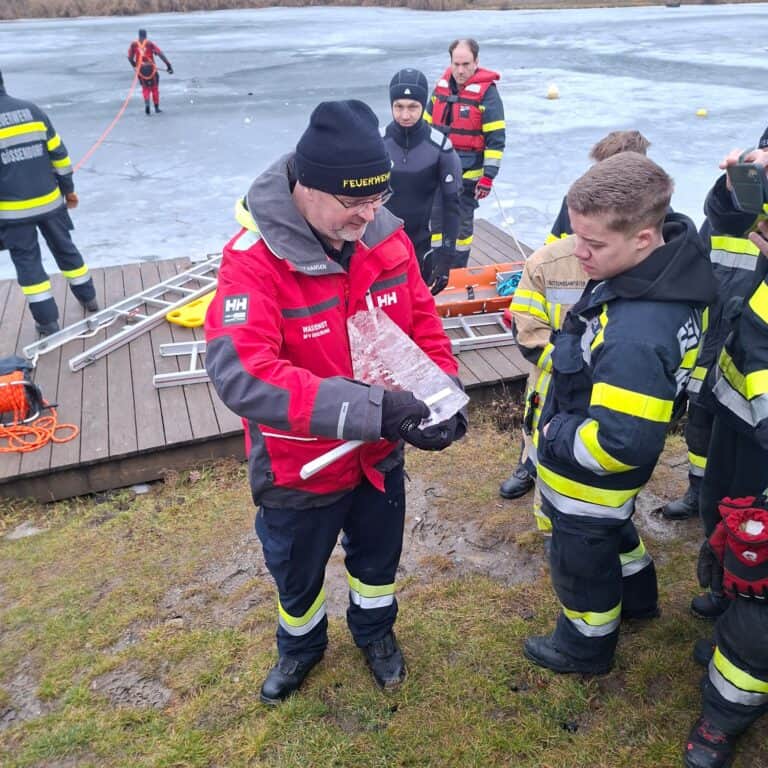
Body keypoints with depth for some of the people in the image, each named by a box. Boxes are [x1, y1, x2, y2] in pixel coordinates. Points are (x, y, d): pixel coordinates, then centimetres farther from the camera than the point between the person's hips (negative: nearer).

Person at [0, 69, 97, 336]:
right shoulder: (32, 110, 0)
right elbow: (58, 153, 4)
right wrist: (68, 188, 15)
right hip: (49, 201, 4)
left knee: (27, 261, 8)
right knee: (65, 248, 21)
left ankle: (47, 320, 10)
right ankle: (88, 297, 34)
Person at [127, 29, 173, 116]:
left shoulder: (133, 44, 1)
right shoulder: (150, 44, -5)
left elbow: (130, 57, 4)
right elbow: (161, 54, -11)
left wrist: (134, 65, 23)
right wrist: (168, 65, -10)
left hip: (140, 69, 2)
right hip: (151, 68, -2)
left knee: (145, 88, 15)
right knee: (154, 87, 16)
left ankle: (146, 103, -11)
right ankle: (156, 107, 20)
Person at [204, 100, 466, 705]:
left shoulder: (386, 235, -12)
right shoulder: (254, 259, -28)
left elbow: (423, 322, -2)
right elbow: (241, 375, -39)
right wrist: (372, 409, -45)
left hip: (380, 453, 4)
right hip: (299, 467, -3)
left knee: (378, 556, 28)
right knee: (297, 575, 24)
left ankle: (375, 631, 60)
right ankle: (302, 646, 58)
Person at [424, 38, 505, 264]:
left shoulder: (487, 92, -11)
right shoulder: (442, 85, 6)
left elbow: (496, 138, -12)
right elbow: (426, 124, 17)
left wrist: (488, 176, -16)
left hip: (468, 171, -5)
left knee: (462, 222, 4)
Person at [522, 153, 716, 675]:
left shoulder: (633, 338, -42)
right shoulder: (673, 255, -14)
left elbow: (622, 442, -38)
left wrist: (555, 437, -21)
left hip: (588, 479, -9)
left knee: (583, 563, 19)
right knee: (613, 531, 35)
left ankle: (587, 647, 47)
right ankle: (638, 599, 62)